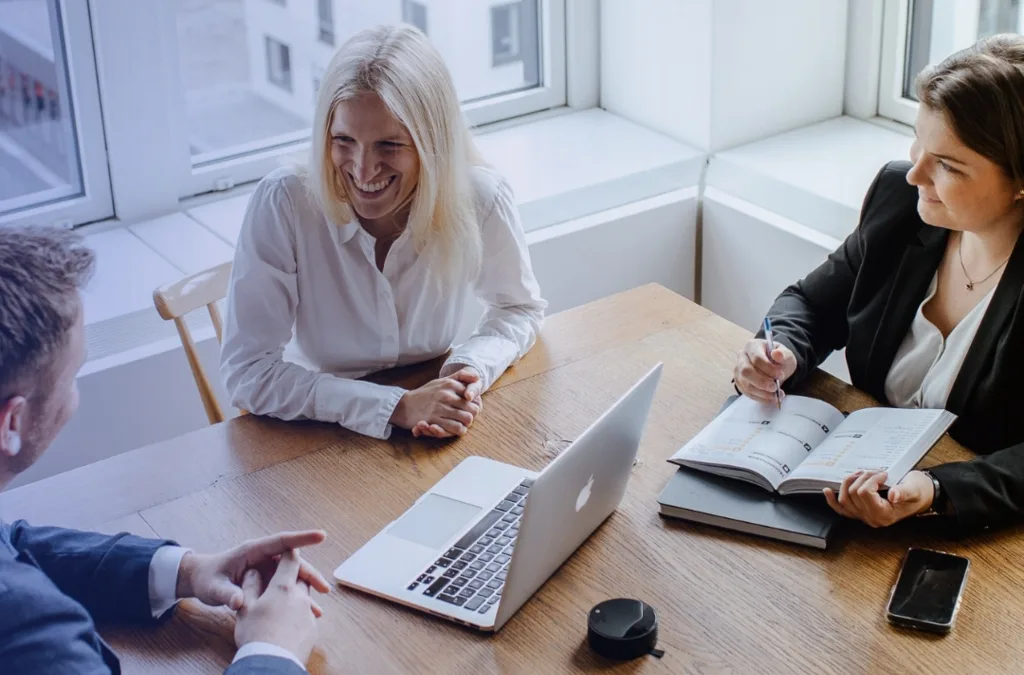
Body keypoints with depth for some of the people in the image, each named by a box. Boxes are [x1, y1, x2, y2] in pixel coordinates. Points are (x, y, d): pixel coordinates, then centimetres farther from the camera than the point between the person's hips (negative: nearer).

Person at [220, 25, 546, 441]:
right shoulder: (284, 204, -20)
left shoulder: (481, 200, -15)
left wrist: (471, 369, -17)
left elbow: (519, 308, 4)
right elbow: (247, 371, -19)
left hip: (434, 438, 2)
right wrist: (397, 407, -26)